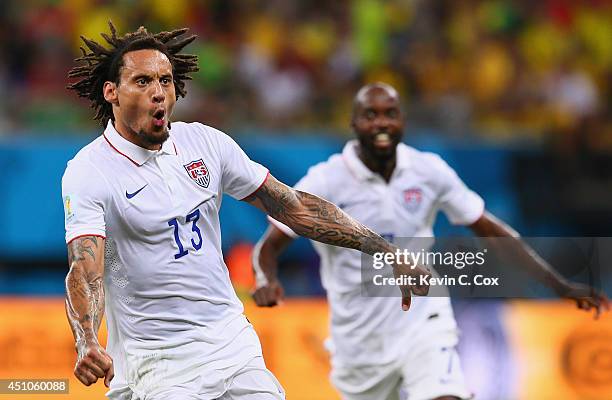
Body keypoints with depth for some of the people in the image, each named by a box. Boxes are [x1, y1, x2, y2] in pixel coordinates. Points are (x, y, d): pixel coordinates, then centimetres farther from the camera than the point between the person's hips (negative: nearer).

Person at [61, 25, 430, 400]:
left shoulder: (205, 142, 4)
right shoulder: (89, 172, -11)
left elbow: (293, 206, 9)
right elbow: (85, 269, -24)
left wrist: (386, 251, 4)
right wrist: (88, 347, -43)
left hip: (232, 340, 5)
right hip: (156, 365, -5)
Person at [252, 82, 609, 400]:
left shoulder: (430, 171, -5)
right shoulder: (325, 182, -11)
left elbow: (489, 229, 4)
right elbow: (270, 245, -10)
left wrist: (561, 286, -1)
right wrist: (267, 281, -35)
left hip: (424, 324, 0)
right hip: (360, 341, 0)